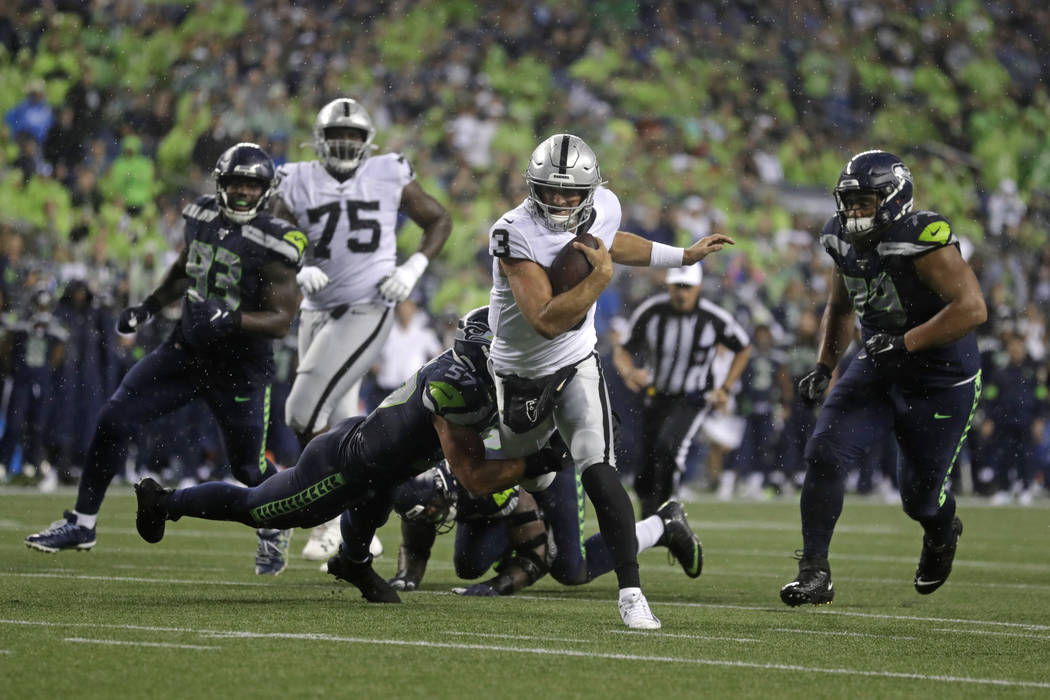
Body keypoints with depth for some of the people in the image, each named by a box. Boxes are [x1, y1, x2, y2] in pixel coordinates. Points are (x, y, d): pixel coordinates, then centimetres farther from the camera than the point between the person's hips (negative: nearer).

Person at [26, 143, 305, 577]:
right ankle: (82, 524, 3)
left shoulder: (271, 245, -17)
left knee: (248, 466, 6)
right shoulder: (202, 218, 1)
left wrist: (231, 319, -32)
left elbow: (281, 320, -18)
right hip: (186, 349, 5)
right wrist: (148, 308, 10)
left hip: (240, 367, -5)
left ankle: (275, 529, 40)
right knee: (113, 420, -7)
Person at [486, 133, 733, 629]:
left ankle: (631, 591, -16)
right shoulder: (514, 234, -29)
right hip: (521, 373, -2)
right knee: (527, 484, 17)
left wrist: (684, 256, 19)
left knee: (599, 475, -18)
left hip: (576, 365, 2)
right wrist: (600, 277, -37)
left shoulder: (603, 209, -11)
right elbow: (547, 321, -35)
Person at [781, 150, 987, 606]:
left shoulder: (922, 240, -26)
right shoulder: (845, 242, -2)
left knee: (919, 495, 8)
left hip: (941, 383, -6)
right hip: (877, 372, 6)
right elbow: (840, 308, 18)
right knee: (825, 453, -15)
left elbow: (972, 308, -33)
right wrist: (823, 367, 7)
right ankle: (814, 572, -8)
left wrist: (905, 343, -35)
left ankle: (943, 534, 47)